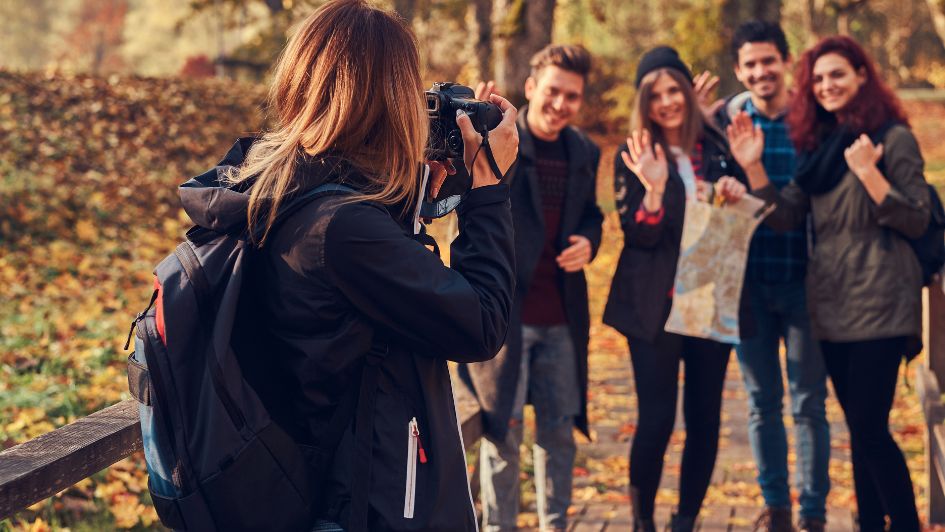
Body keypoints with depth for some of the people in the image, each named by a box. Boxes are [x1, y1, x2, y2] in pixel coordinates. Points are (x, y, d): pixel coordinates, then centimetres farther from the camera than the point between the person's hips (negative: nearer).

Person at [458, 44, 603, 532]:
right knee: (503, 429, 3)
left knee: (560, 429, 14)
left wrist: (587, 241, -2)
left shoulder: (584, 152, 9)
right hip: (503, 312, -5)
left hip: (562, 316, 5)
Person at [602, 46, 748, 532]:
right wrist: (654, 188, -25)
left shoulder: (716, 149, 5)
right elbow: (638, 234, -8)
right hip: (656, 305, -3)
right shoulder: (634, 156, -2)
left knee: (704, 419, 6)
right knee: (656, 419, -6)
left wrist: (736, 195, -8)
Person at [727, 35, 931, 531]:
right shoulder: (817, 142, 13)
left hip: (879, 304, -7)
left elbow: (917, 221, -11)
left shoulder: (892, 137, -7)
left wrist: (867, 173, -23)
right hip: (831, 304, 7)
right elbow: (785, 216, 8)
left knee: (869, 429, -10)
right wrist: (753, 167, -5)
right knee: (860, 428, 13)